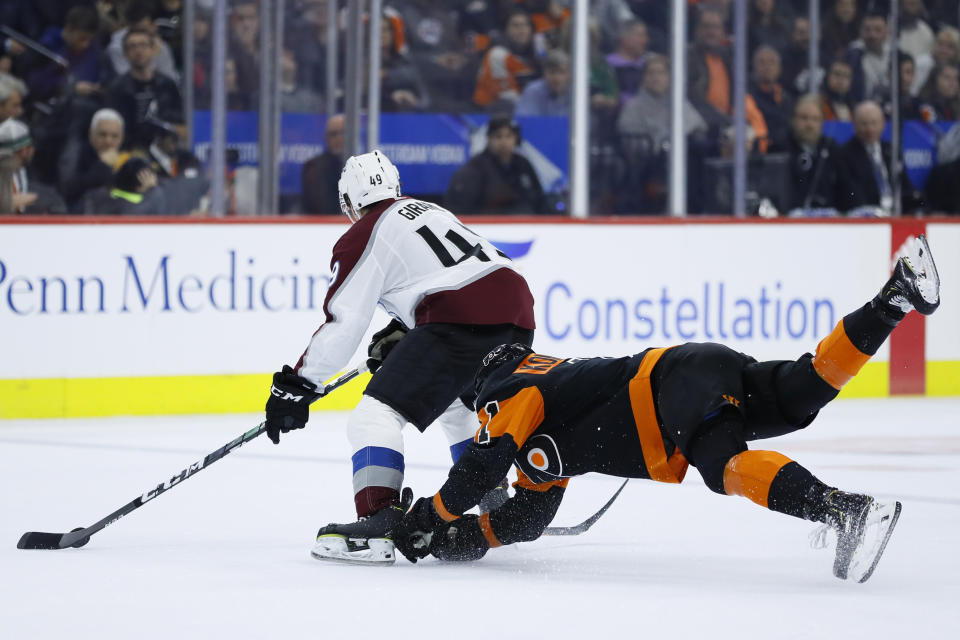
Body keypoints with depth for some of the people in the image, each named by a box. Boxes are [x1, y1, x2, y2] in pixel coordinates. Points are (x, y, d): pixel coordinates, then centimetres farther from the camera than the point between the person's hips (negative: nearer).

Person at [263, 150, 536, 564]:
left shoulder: (363, 237, 4)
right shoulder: (429, 211, 28)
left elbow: (342, 324, -1)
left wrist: (296, 386, 4)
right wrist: (397, 336, 39)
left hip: (462, 325, -8)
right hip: (517, 313, 8)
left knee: (377, 413, -8)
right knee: (461, 408, 33)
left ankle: (377, 525, -24)